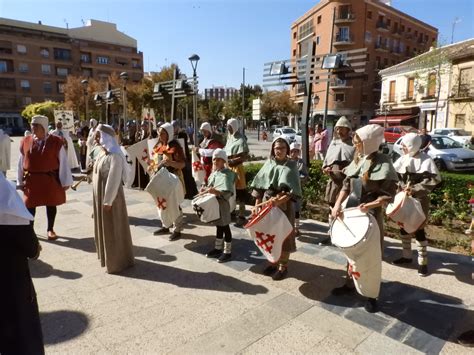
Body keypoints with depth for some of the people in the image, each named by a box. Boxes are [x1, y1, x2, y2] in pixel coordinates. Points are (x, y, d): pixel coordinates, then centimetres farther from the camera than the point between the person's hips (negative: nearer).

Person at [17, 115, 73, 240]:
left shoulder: (56, 142, -7)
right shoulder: (25, 141, 1)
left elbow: (63, 162, -6)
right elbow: (21, 162, 7)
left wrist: (65, 182, -7)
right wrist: (20, 181, 6)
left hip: (51, 179, -2)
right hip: (31, 180, 2)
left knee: (51, 204, 9)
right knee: (30, 205, 11)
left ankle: (50, 229, 26)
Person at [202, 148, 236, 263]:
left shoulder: (226, 174, -16)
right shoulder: (214, 173, 9)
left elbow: (228, 193, -25)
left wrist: (215, 191, -37)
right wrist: (206, 189, 0)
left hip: (222, 204, -8)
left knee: (225, 227, 3)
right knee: (218, 226, 19)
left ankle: (227, 252, 15)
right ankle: (218, 248, 32)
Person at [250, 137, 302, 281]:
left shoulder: (291, 165, -3)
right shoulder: (269, 163, 7)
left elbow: (293, 189, -13)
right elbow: (260, 184, 9)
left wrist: (280, 201, -25)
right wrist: (257, 203, 4)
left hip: (284, 204, -4)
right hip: (266, 202, 4)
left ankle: (283, 266, 16)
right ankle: (273, 261, 27)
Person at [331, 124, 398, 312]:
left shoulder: (382, 162, -14)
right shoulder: (356, 160, 4)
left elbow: (389, 194, -14)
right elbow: (346, 185, 5)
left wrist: (369, 205, -27)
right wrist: (338, 204, -9)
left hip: (371, 215, -6)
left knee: (371, 254, 6)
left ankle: (371, 295, 22)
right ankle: (350, 283, 36)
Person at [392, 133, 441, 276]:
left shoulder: (426, 160, -13)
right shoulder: (402, 159, 2)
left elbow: (433, 180, -19)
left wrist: (415, 189, -27)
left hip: (419, 200, -6)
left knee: (419, 230, -1)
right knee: (403, 227, 14)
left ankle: (423, 262, 13)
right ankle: (406, 255, 30)